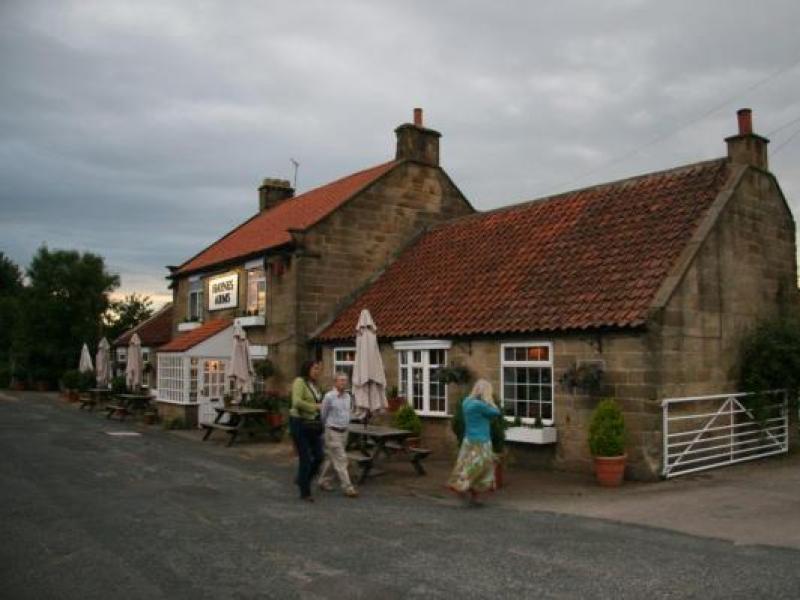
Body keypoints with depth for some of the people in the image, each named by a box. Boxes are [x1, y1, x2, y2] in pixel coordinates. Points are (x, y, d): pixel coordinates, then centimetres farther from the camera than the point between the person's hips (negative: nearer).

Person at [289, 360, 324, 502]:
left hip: (312, 424, 8)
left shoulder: (314, 384, 13)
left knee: (318, 456, 5)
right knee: (305, 458, -2)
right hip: (299, 423, -8)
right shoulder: (299, 381, -12)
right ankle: (305, 493, 11)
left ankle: (302, 479, 29)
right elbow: (297, 402, -26)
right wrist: (315, 407, -19)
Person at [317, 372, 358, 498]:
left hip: (344, 432, 7)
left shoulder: (348, 397, 6)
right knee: (340, 460, -8)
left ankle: (323, 481, 31)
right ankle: (348, 488, -7)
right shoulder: (329, 397, -12)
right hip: (333, 432, -6)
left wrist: (345, 426, 16)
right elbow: (323, 415, -1)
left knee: (331, 459, 16)